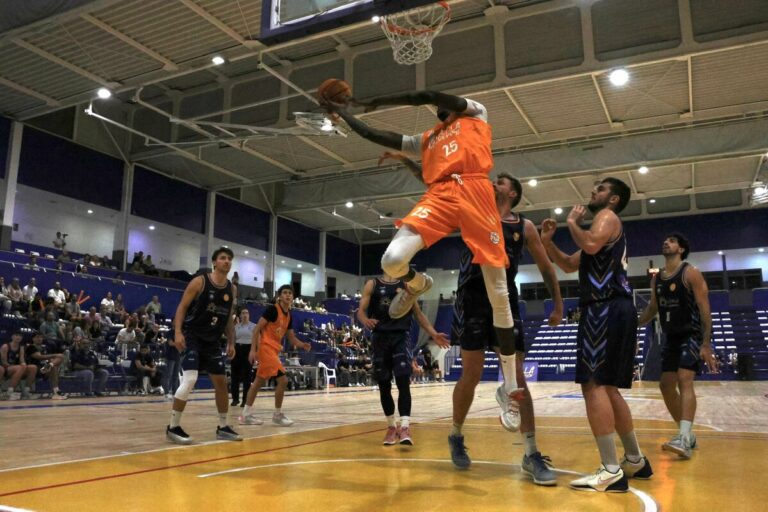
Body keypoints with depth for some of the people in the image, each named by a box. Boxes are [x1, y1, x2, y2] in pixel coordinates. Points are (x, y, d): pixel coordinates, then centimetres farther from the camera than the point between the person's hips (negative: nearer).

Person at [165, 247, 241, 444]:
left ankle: (223, 427, 21)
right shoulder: (199, 282, -10)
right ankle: (173, 427, -5)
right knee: (189, 379, -19)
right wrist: (178, 332, -21)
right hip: (192, 337, -6)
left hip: (212, 341, 7)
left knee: (221, 382, 8)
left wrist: (231, 342, 7)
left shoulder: (231, 289, 7)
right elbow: (182, 307, -9)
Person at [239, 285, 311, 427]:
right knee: (283, 379, -13)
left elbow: (291, 337, 17)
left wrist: (303, 345, -2)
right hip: (266, 347, -9)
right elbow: (257, 329, -15)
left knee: (259, 382, 14)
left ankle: (246, 415, 23)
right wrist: (253, 349, -21)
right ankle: (277, 415, -2)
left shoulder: (289, 315, 12)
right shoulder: (272, 309, -13)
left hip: (274, 349, 9)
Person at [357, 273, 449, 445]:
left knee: (403, 382, -15)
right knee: (384, 386, 6)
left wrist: (434, 334, 3)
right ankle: (391, 426, 21)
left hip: (401, 336, 0)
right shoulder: (372, 284, 8)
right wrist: (366, 321, -25)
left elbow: (418, 314, 14)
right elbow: (361, 311, -1)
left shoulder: (406, 285, 12)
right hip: (380, 337, 0)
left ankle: (405, 427, -18)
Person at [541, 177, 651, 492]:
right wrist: (548, 241, 16)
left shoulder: (607, 216, 0)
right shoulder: (604, 224, 30)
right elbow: (569, 266, 30)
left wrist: (572, 223, -5)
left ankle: (611, 472, -14)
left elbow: (591, 244, -23)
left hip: (607, 309, -10)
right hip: (614, 310, 10)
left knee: (593, 384, -14)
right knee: (607, 388, 15)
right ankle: (635, 459, 25)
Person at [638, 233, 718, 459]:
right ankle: (687, 434, 20)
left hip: (692, 335, -7)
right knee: (666, 385, 5)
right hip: (671, 337, 8)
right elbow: (652, 308, 20)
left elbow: (704, 309, -16)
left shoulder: (691, 273, -11)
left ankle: (684, 440, -30)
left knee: (684, 381, -22)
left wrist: (706, 344, -23)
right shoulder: (656, 278, 9)